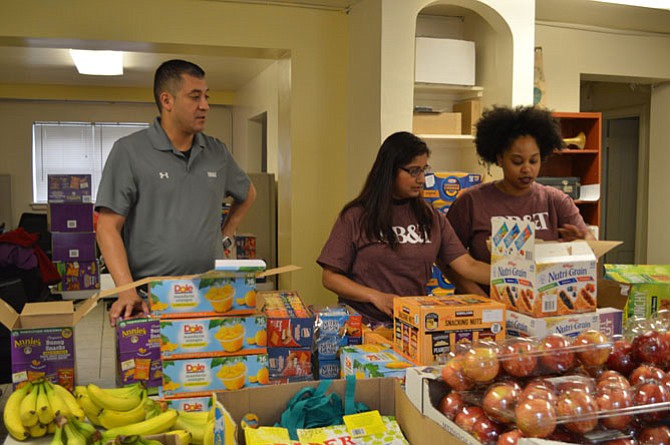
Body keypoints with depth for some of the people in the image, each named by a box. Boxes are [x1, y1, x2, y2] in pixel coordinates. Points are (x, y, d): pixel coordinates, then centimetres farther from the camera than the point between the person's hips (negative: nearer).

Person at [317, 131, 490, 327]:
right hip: (364, 323, -3)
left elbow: (468, 266, 5)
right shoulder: (355, 217, 0)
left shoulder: (431, 218, 11)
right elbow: (330, 277, 0)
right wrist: (375, 296, -13)